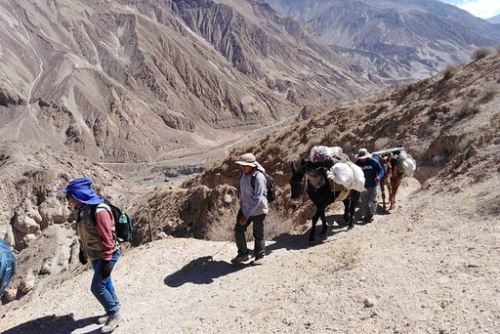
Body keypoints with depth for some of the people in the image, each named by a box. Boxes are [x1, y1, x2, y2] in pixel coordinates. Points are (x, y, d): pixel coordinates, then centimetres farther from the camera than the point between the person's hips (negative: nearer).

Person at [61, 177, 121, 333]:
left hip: (106, 255, -9)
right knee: (104, 283, 19)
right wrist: (82, 251, 19)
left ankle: (114, 314, 13)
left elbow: (106, 238, -25)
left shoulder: (99, 211, -28)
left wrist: (106, 261, -22)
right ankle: (113, 309, 37)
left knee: (97, 287, -5)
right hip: (94, 255, 9)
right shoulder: (81, 209, 1)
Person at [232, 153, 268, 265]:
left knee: (258, 235, 7)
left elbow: (258, 199, -25)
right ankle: (243, 254, 23)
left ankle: (259, 256, 28)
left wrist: (247, 216, -24)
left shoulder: (258, 177, -24)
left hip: (258, 210, -7)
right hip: (245, 209, 7)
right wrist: (241, 207, 15)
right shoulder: (243, 174, -1)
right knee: (238, 230, 4)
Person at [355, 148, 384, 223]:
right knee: (364, 201, 9)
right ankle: (366, 215, 22)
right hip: (363, 186, 2)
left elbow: (380, 170, -11)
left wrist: (379, 176, -30)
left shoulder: (374, 162, -15)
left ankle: (371, 215, 22)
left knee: (373, 200, 8)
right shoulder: (357, 163, -7)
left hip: (373, 185, -2)